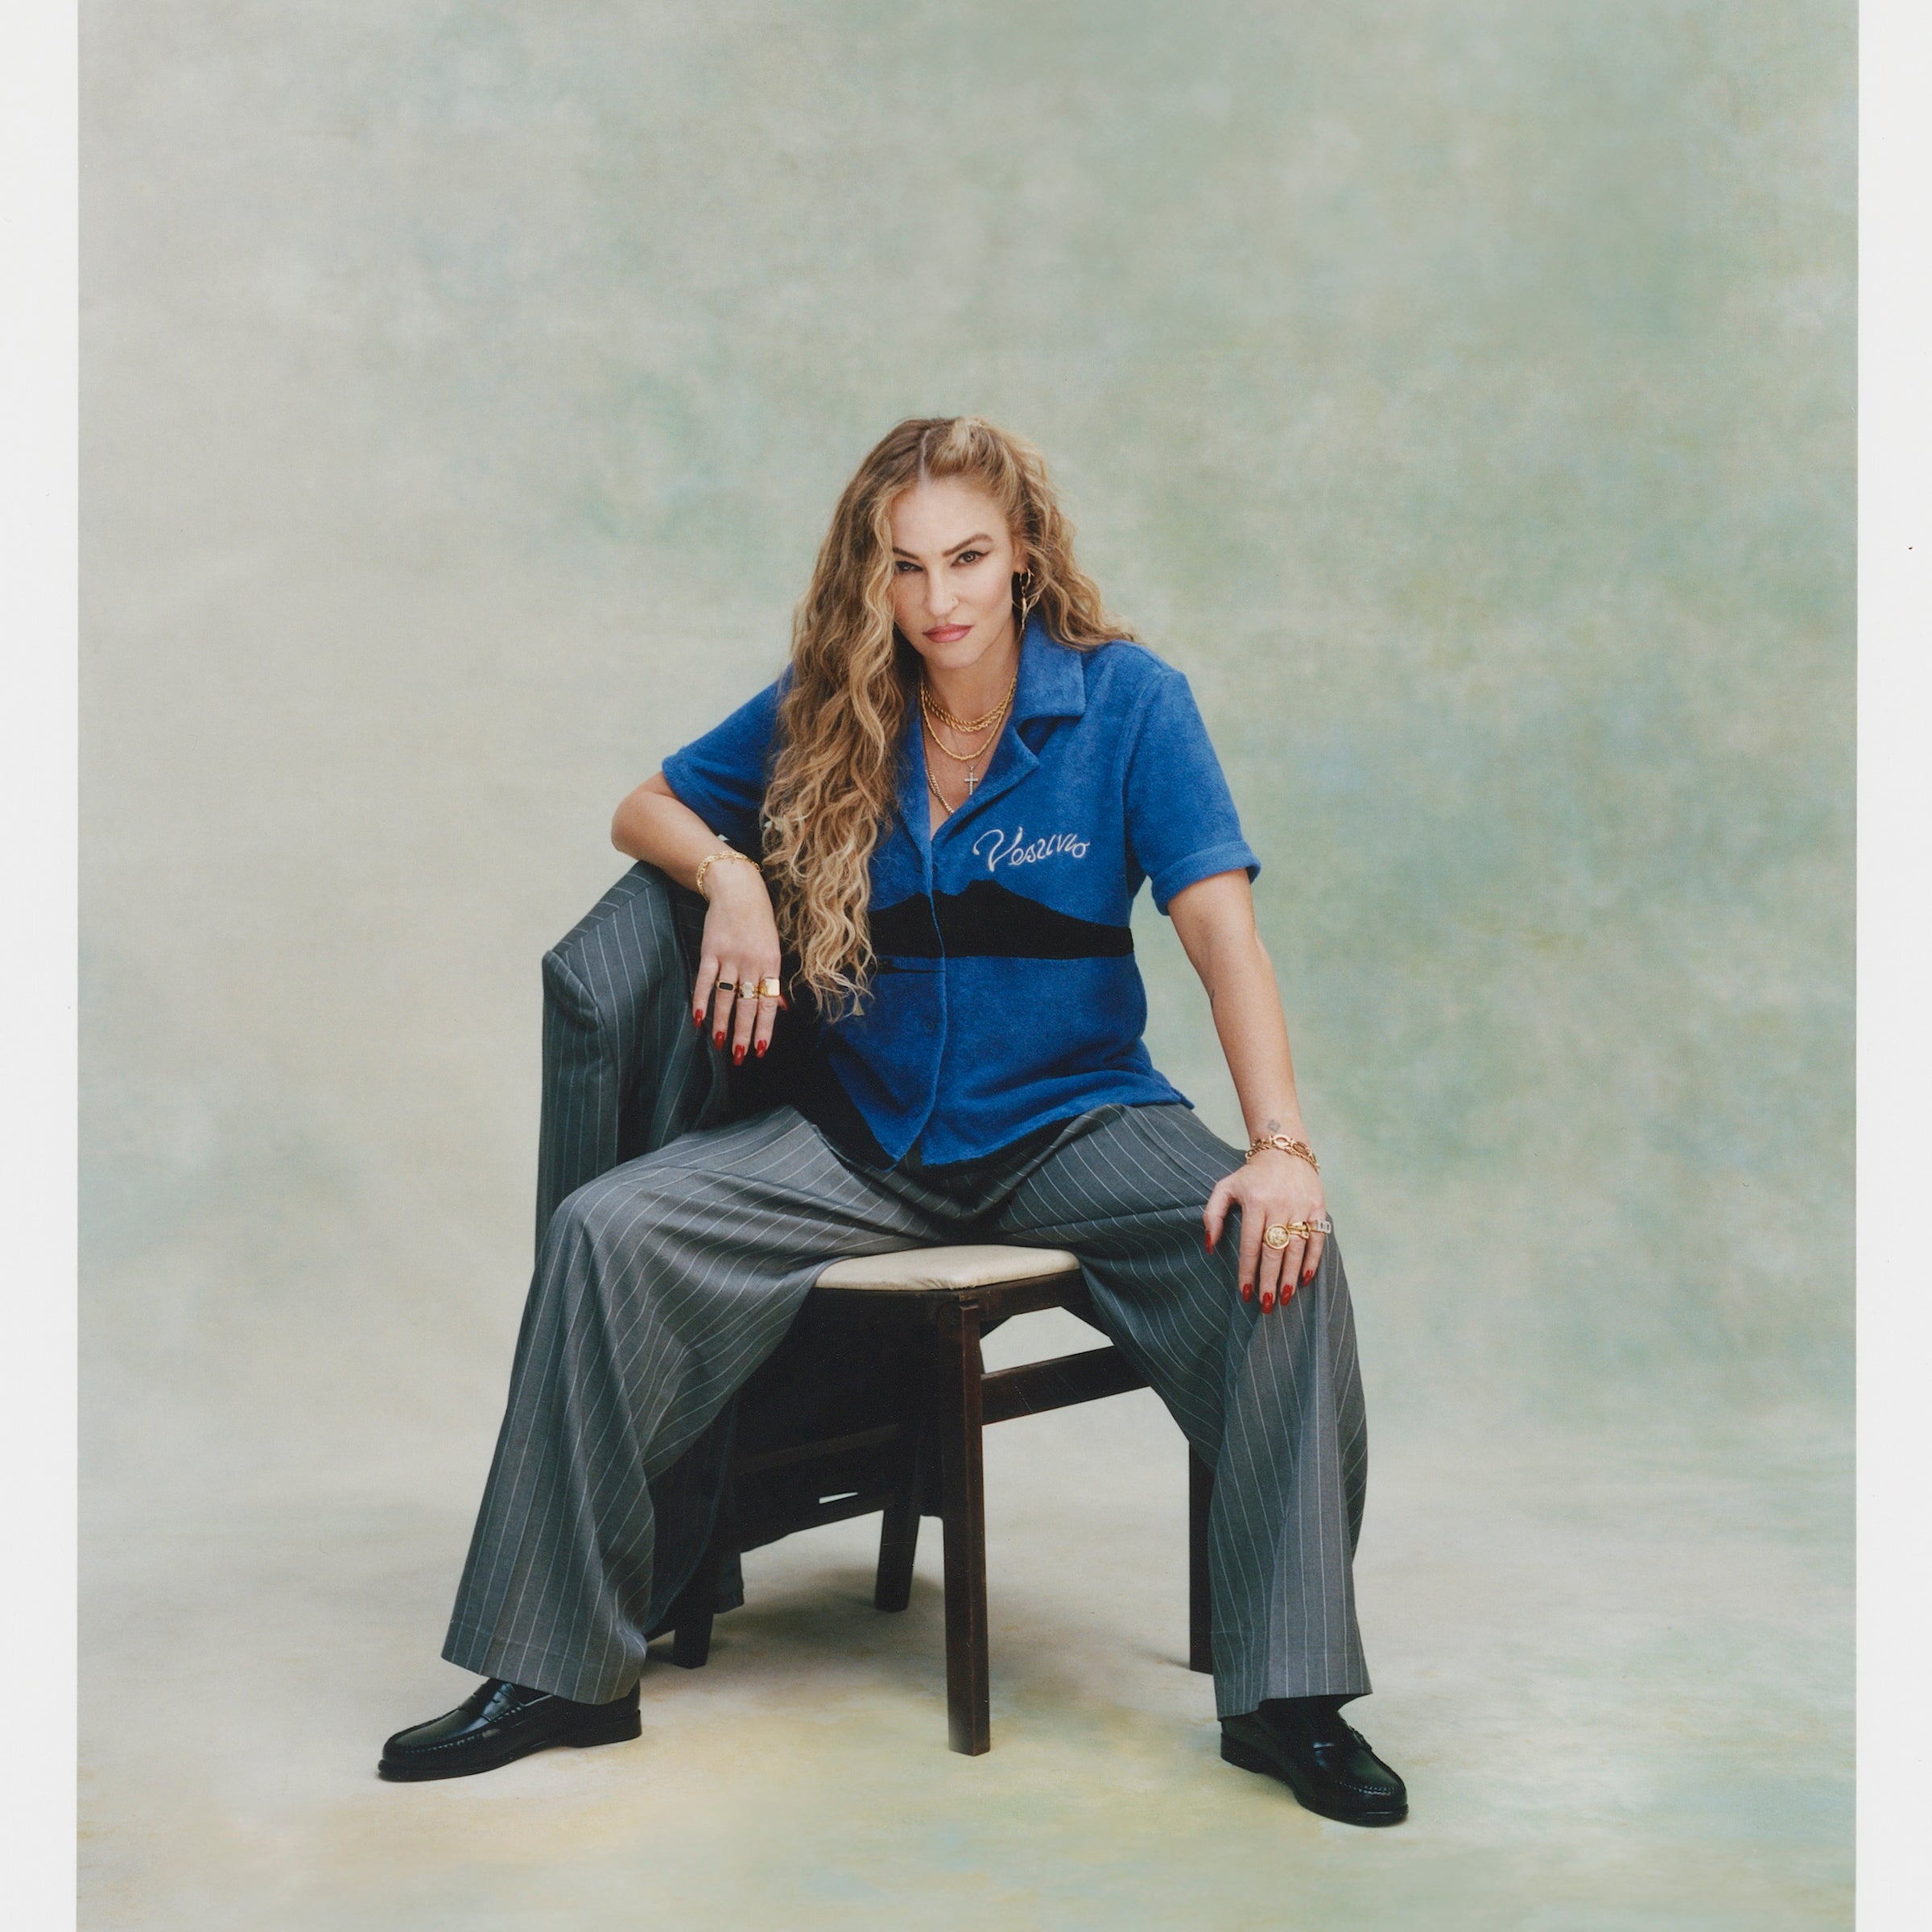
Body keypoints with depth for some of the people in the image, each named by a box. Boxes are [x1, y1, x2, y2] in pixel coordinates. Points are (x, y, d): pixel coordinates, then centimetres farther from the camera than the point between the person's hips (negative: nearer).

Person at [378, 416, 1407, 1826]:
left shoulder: (1126, 699, -5)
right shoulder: (823, 713, 3)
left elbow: (1222, 928, -14)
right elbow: (647, 809, 17)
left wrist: (1283, 1146, -27)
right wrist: (729, 875, -7)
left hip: (1072, 1121, -2)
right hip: (864, 1141, 2)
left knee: (1283, 1250, -30)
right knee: (606, 1232, -20)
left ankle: (1287, 1694, -20)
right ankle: (559, 1671, -10)